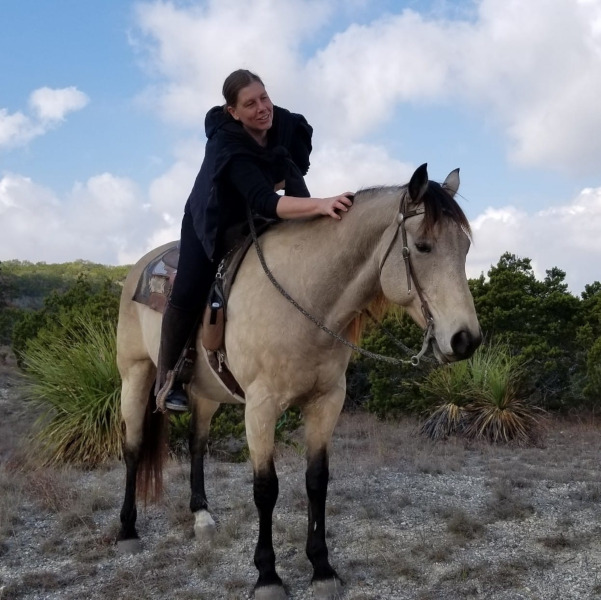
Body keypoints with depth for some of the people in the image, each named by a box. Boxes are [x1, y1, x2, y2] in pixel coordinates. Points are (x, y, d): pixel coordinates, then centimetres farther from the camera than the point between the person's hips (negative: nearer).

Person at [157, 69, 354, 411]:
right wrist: (321, 205, -66)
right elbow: (265, 202, -55)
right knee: (189, 292, -18)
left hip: (257, 220, 6)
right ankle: (167, 377, -1)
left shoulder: (287, 125, -22)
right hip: (213, 222, -5)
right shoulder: (228, 147, -39)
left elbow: (296, 171, 2)